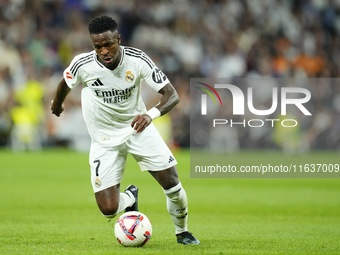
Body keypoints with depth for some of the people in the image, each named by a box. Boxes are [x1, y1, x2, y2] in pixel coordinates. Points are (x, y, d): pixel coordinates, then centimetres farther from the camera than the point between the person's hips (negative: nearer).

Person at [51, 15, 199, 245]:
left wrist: (151, 114, -40)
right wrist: (57, 104, 24)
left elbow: (172, 95, -20)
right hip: (105, 139, 0)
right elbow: (66, 83, 4)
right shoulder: (83, 65, -21)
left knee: (172, 183, -9)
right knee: (108, 209, -12)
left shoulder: (137, 60, -20)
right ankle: (130, 197, 27)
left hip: (138, 128, 1)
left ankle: (182, 232, 22)